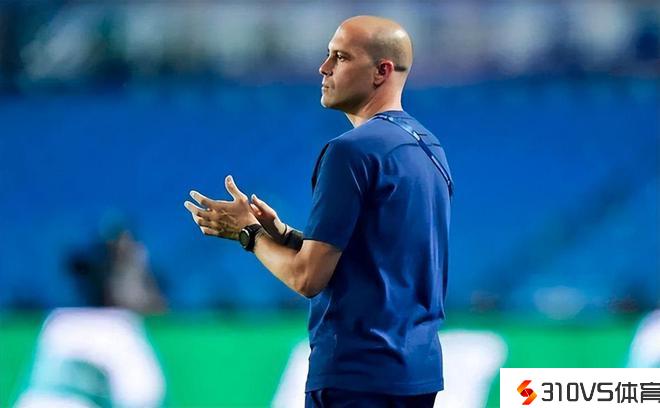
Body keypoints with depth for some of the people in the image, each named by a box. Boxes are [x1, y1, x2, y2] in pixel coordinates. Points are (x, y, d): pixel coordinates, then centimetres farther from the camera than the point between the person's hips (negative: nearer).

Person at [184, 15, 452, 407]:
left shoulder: (352, 150, -15)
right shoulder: (430, 149, 13)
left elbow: (308, 277, -16)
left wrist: (248, 231, 1)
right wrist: (283, 234, 12)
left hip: (357, 375, -9)